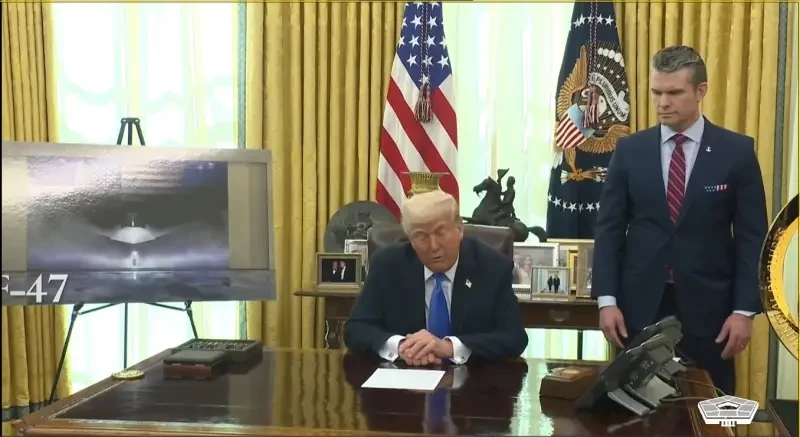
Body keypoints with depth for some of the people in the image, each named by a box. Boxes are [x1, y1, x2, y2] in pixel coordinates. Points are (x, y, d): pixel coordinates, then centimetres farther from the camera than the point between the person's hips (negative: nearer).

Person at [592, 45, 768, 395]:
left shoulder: (737, 151, 0)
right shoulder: (629, 150, 3)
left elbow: (752, 236, -1)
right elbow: (609, 228, 3)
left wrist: (744, 309, -7)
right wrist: (607, 300, -4)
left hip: (708, 307, -1)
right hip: (640, 306, 1)